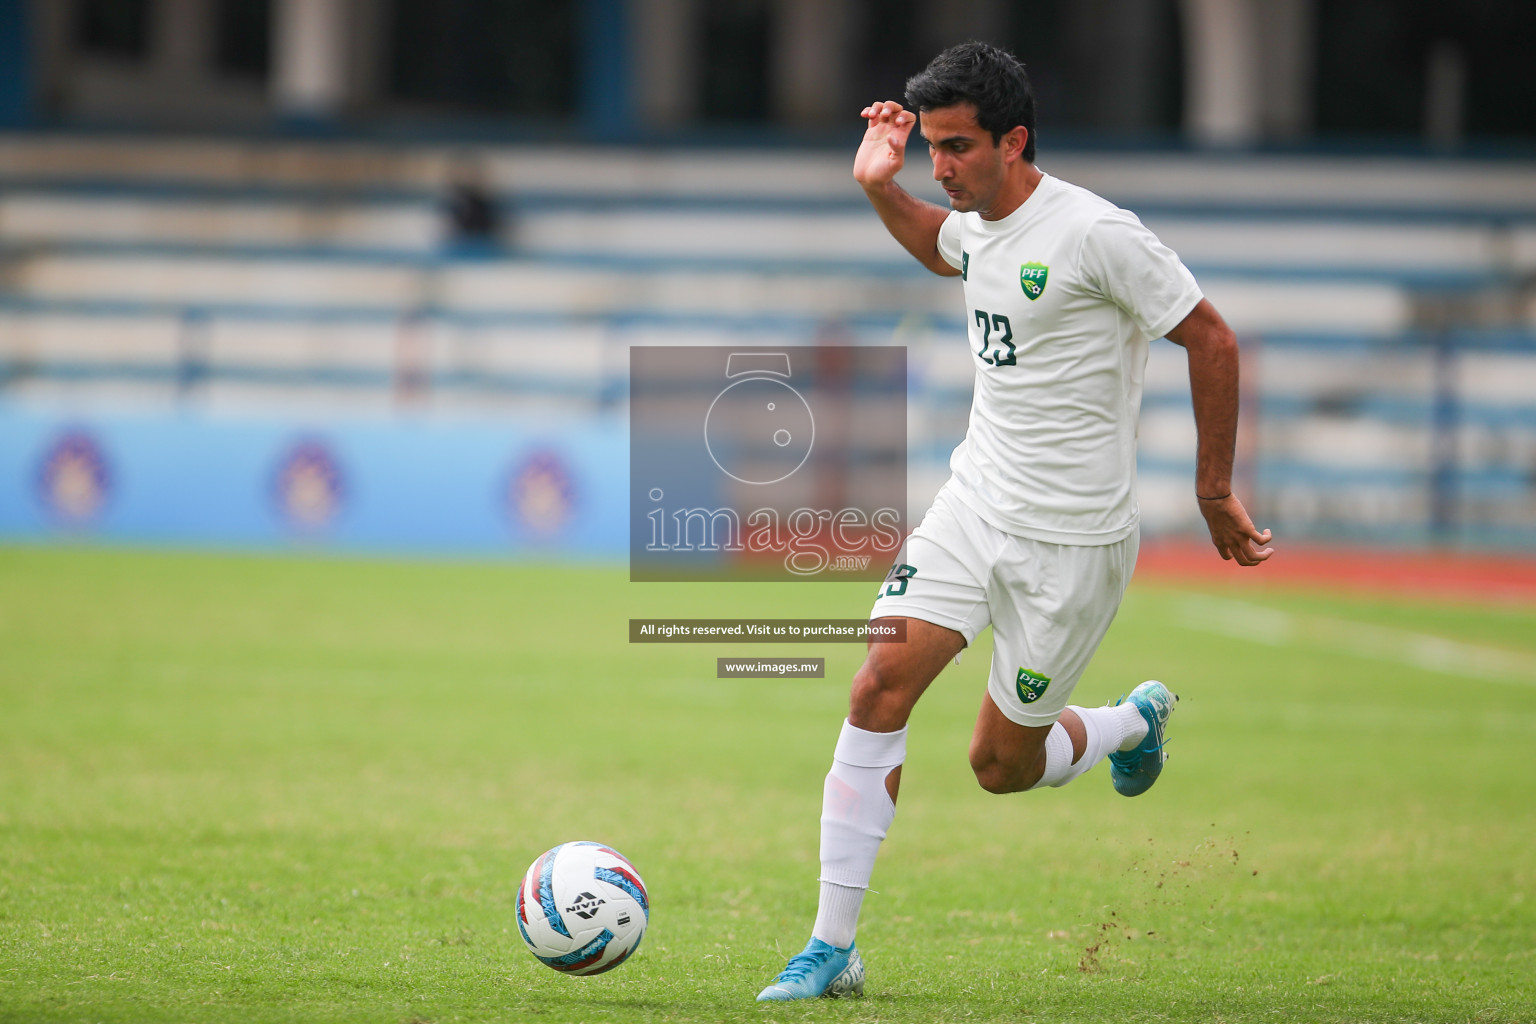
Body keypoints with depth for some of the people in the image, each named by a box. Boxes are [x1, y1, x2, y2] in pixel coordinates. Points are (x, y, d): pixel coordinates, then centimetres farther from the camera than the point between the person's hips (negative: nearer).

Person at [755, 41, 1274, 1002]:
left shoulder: (1094, 233, -19)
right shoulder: (980, 226, 4)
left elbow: (1213, 340, -13)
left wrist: (1215, 491, -8)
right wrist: (880, 188, 12)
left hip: (1072, 541, -6)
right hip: (974, 501, 6)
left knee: (1002, 765, 3)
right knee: (880, 688, -11)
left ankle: (1136, 721, 37)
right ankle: (832, 949, -6)